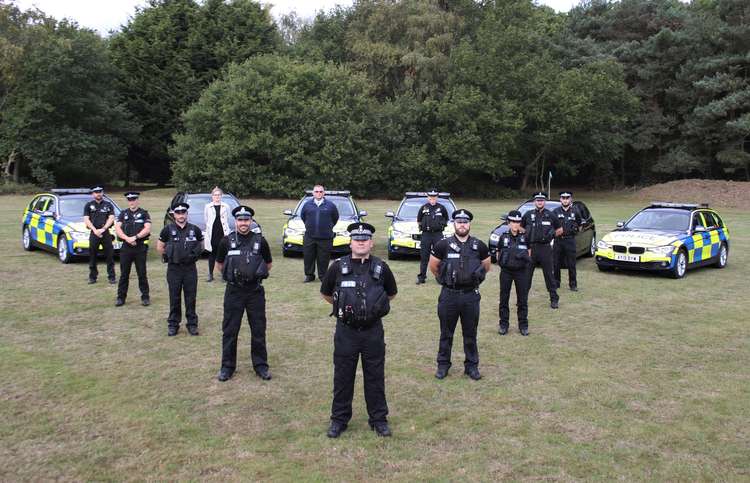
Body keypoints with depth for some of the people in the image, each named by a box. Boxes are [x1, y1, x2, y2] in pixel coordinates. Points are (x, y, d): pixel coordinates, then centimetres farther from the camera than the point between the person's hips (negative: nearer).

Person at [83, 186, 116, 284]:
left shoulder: (108, 205, 11)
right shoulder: (88, 205, 11)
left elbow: (111, 218, 1)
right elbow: (86, 220, 3)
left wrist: (103, 229, -12)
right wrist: (95, 230, -11)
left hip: (106, 233, 0)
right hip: (94, 233, 1)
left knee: (110, 256, -2)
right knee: (92, 256, 4)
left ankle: (112, 277, 2)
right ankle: (92, 277, 12)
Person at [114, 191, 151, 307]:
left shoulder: (144, 213, 3)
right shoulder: (123, 213, 10)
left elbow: (147, 229, -9)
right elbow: (117, 228, 0)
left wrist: (135, 237, -18)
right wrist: (127, 238, -15)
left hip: (140, 247, -2)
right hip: (126, 248, 2)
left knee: (142, 274, 2)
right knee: (124, 274, 6)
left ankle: (145, 297, 10)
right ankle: (121, 297, 14)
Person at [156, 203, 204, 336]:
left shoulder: (195, 230, 1)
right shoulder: (168, 230, -2)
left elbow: (201, 246, 14)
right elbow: (159, 247, 8)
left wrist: (194, 256, 4)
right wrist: (168, 256, 5)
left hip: (190, 269, 1)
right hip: (173, 269, 0)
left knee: (191, 298, 6)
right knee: (174, 298, 6)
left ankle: (192, 324, 15)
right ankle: (173, 324, 16)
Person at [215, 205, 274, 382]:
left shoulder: (260, 241, -1)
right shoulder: (227, 241, -2)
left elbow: (268, 264, 13)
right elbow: (219, 264, 13)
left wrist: (256, 275, 7)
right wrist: (231, 275, 8)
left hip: (255, 291, 0)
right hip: (233, 291, 0)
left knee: (258, 330, 7)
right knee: (229, 330, 6)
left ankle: (261, 365, 19)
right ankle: (227, 366, 19)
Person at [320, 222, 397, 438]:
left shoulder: (381, 268, -2)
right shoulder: (338, 267, -4)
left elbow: (391, 293, 16)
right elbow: (325, 293, 13)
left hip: (373, 331, 0)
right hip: (346, 331, 0)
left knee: (375, 377, 10)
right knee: (342, 377, 9)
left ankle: (378, 419, 24)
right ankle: (339, 419, 23)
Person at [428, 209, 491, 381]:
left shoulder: (479, 246, 0)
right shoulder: (443, 245, -5)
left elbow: (486, 267, 15)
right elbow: (433, 266, 8)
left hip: (471, 295, 1)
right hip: (449, 295, -1)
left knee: (470, 333, 11)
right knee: (446, 333, 10)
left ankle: (472, 366, 24)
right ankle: (443, 365, 23)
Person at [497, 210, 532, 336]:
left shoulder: (524, 237, 2)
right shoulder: (503, 237, 2)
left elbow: (529, 254, 7)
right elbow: (498, 254, 8)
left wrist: (526, 257, -14)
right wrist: (500, 260, -11)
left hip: (521, 271, 0)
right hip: (506, 271, 0)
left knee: (522, 299, 5)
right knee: (504, 298, 6)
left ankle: (523, 325, 16)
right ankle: (504, 325, 16)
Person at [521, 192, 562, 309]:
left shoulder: (550, 215, 4)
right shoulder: (528, 215, 6)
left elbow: (559, 230, 14)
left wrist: (552, 235, 2)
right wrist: (527, 235, 3)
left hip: (545, 248, -1)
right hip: (530, 248, 1)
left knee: (549, 274, 2)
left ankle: (554, 299, 10)